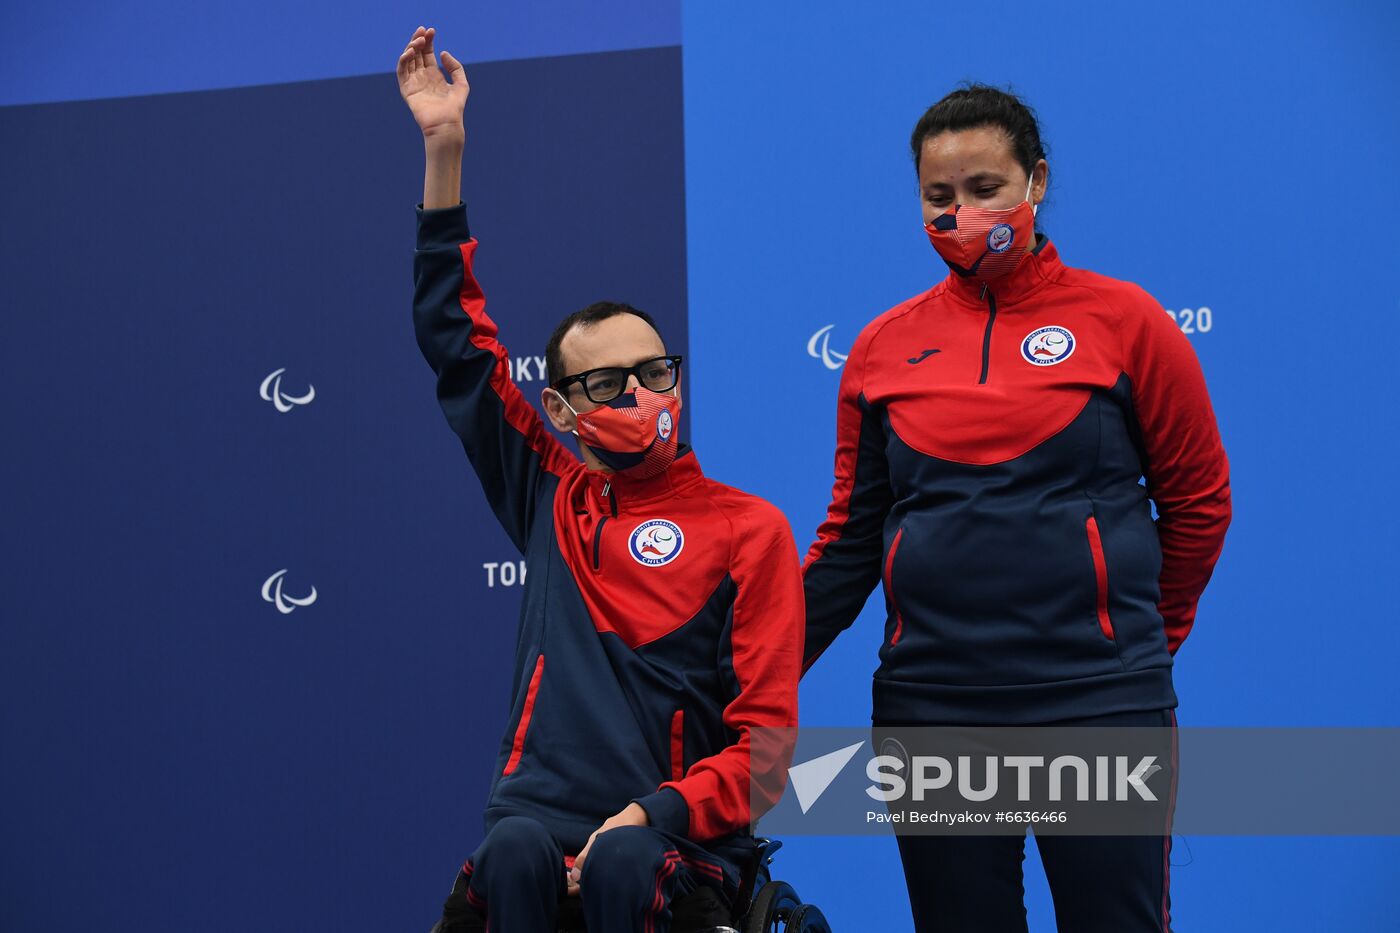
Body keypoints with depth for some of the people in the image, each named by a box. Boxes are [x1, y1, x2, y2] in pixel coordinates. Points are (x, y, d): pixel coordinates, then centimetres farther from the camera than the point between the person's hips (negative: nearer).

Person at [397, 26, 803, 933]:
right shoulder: (549, 496, 14)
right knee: (514, 855, -31)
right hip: (544, 808, 2)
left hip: (679, 830, -2)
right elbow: (456, 344, 16)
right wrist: (444, 148, 12)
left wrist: (648, 816, -15)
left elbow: (766, 739, 1)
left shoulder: (748, 529, 5)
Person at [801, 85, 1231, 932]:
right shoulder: (884, 348, 8)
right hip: (930, 704, 3)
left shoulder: (1122, 321, 0)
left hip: (1098, 703, -2)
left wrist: (1153, 634, 13)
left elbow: (1199, 497, 7)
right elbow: (852, 538, 12)